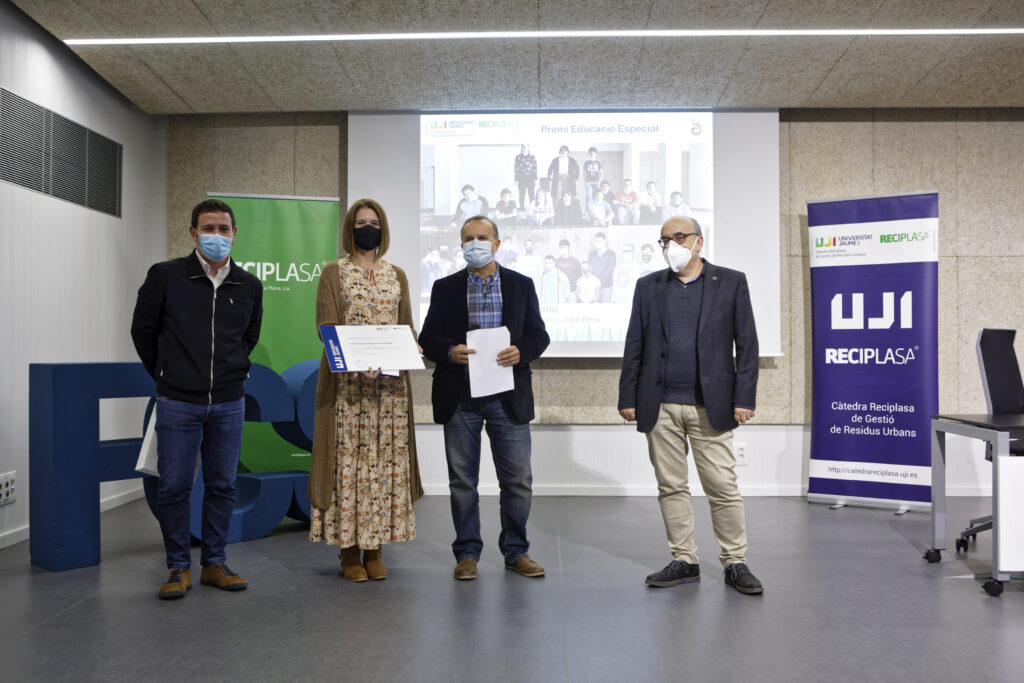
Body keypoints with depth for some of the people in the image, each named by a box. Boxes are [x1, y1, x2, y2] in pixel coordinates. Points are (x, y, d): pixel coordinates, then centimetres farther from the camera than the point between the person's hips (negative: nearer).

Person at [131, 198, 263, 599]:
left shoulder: (250, 286, 4)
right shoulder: (165, 276, -4)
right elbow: (143, 330, 7)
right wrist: (167, 375, 12)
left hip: (229, 404, 3)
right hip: (178, 404, -2)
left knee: (222, 486, 8)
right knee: (174, 487, 2)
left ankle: (214, 563, 22)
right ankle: (179, 567, 17)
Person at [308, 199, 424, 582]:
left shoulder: (396, 275, 15)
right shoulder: (333, 273, 5)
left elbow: (406, 327, 12)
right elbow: (327, 326, -6)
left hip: (389, 382, 3)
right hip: (347, 382, -3)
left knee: (387, 458, 2)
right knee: (349, 457, -3)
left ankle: (375, 549, 12)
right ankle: (349, 551, 8)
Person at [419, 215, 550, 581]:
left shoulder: (521, 285, 9)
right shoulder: (445, 288, 8)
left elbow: (539, 334, 7)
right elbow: (427, 338, 5)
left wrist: (521, 351, -14)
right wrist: (449, 352, -16)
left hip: (508, 397, 0)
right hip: (459, 399, 0)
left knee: (518, 479, 4)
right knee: (462, 480, 7)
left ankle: (515, 551, 21)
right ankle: (467, 553, 21)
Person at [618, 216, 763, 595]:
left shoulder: (731, 282, 4)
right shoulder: (648, 286, 10)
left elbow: (747, 344, 1)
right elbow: (634, 347, 9)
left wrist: (743, 398, -6)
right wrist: (628, 397, 2)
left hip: (710, 406, -2)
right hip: (660, 407, 3)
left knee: (723, 488, 1)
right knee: (671, 487, 8)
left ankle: (735, 563, 16)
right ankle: (684, 561, 21)